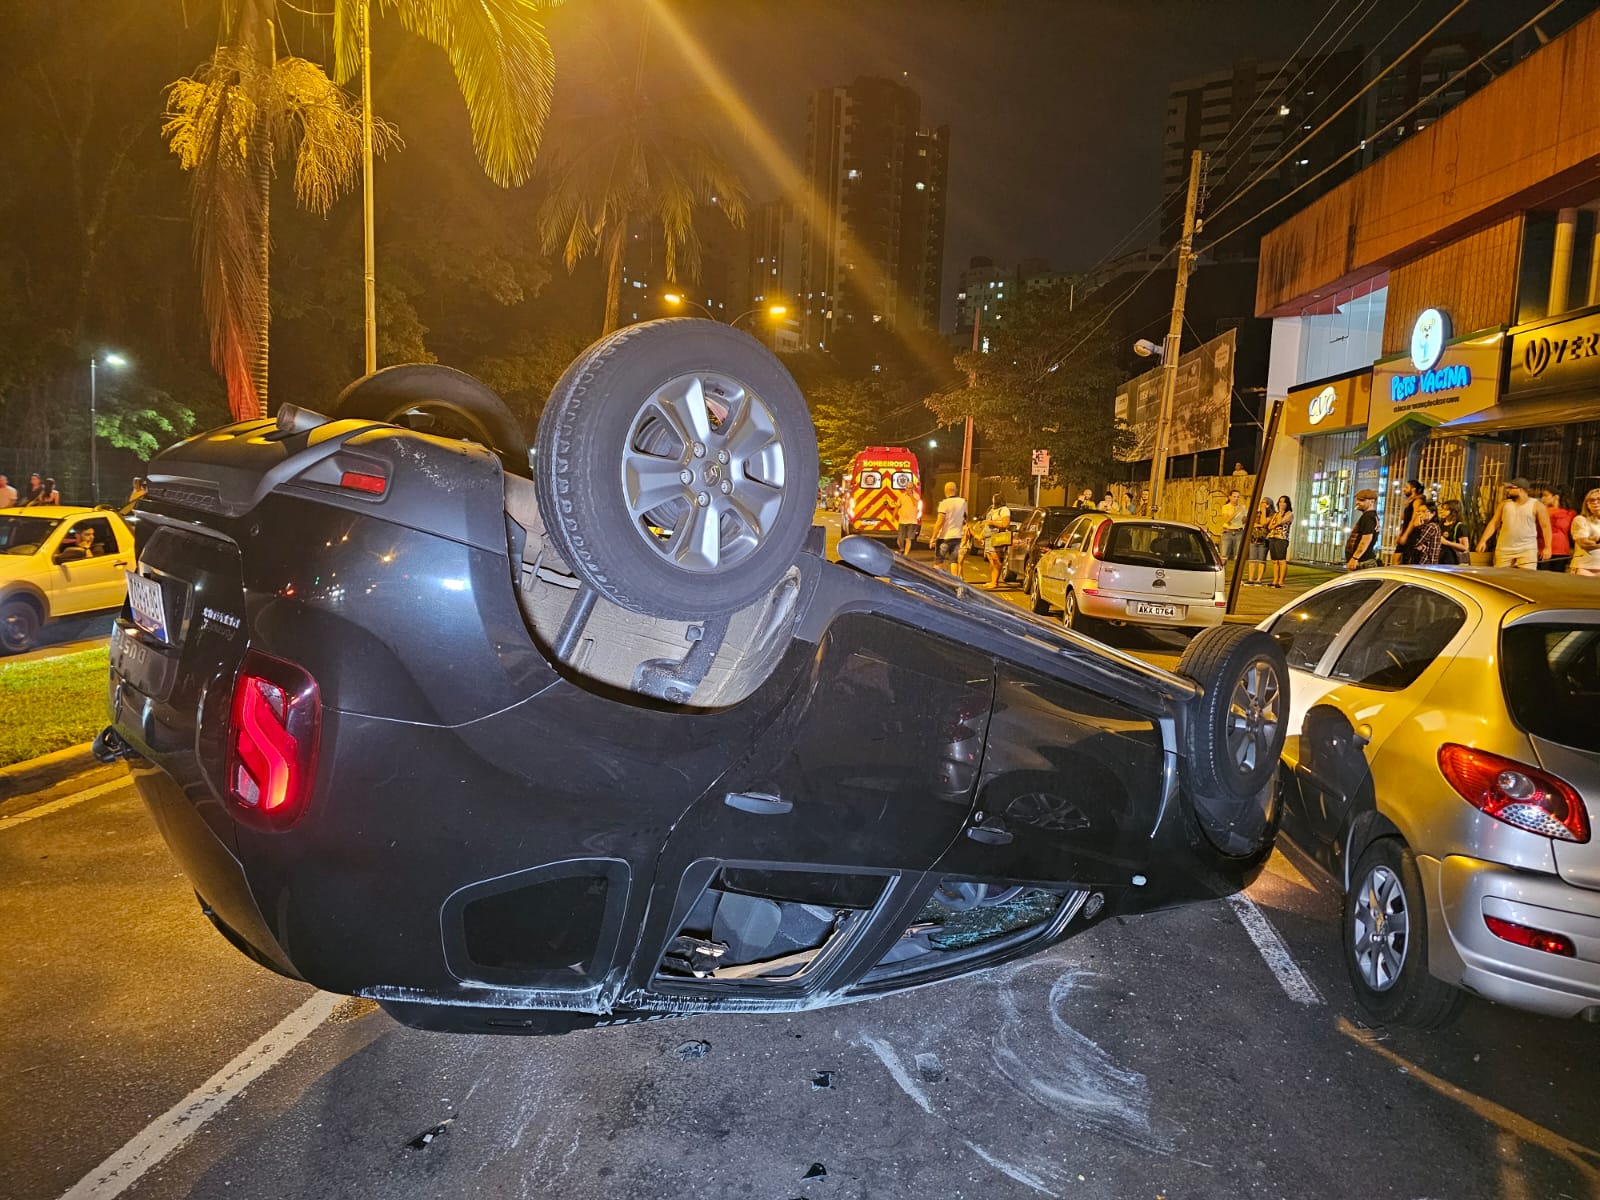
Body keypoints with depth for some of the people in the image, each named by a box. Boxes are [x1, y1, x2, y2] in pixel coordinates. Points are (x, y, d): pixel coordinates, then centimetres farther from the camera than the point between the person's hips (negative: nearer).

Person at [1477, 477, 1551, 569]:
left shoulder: (1536, 505, 0)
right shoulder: (1504, 503, 10)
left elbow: (1545, 526, 0)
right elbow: (1494, 523, 9)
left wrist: (1547, 547, -6)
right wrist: (1483, 541, -1)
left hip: (1527, 550, -3)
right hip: (1504, 549, 3)